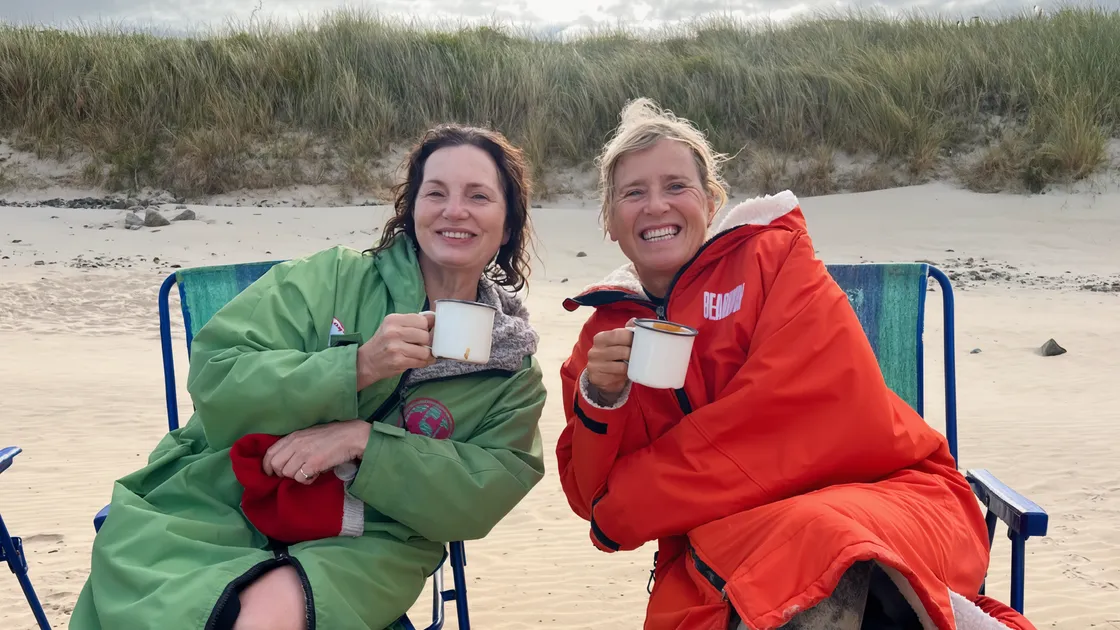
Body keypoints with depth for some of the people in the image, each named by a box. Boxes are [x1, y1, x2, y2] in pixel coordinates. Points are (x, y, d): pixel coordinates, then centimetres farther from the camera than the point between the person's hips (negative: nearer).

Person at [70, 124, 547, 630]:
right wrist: (359, 367, -20)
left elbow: (489, 491, -6)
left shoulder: (515, 373, 6)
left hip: (362, 550, 0)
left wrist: (363, 439, -19)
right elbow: (214, 380, -8)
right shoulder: (328, 279, 0)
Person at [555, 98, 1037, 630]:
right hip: (717, 552, 4)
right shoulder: (607, 334, 10)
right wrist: (601, 399, -13)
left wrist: (630, 506, -9)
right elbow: (593, 499, 8)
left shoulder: (773, 257, -1)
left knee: (816, 538, -37)